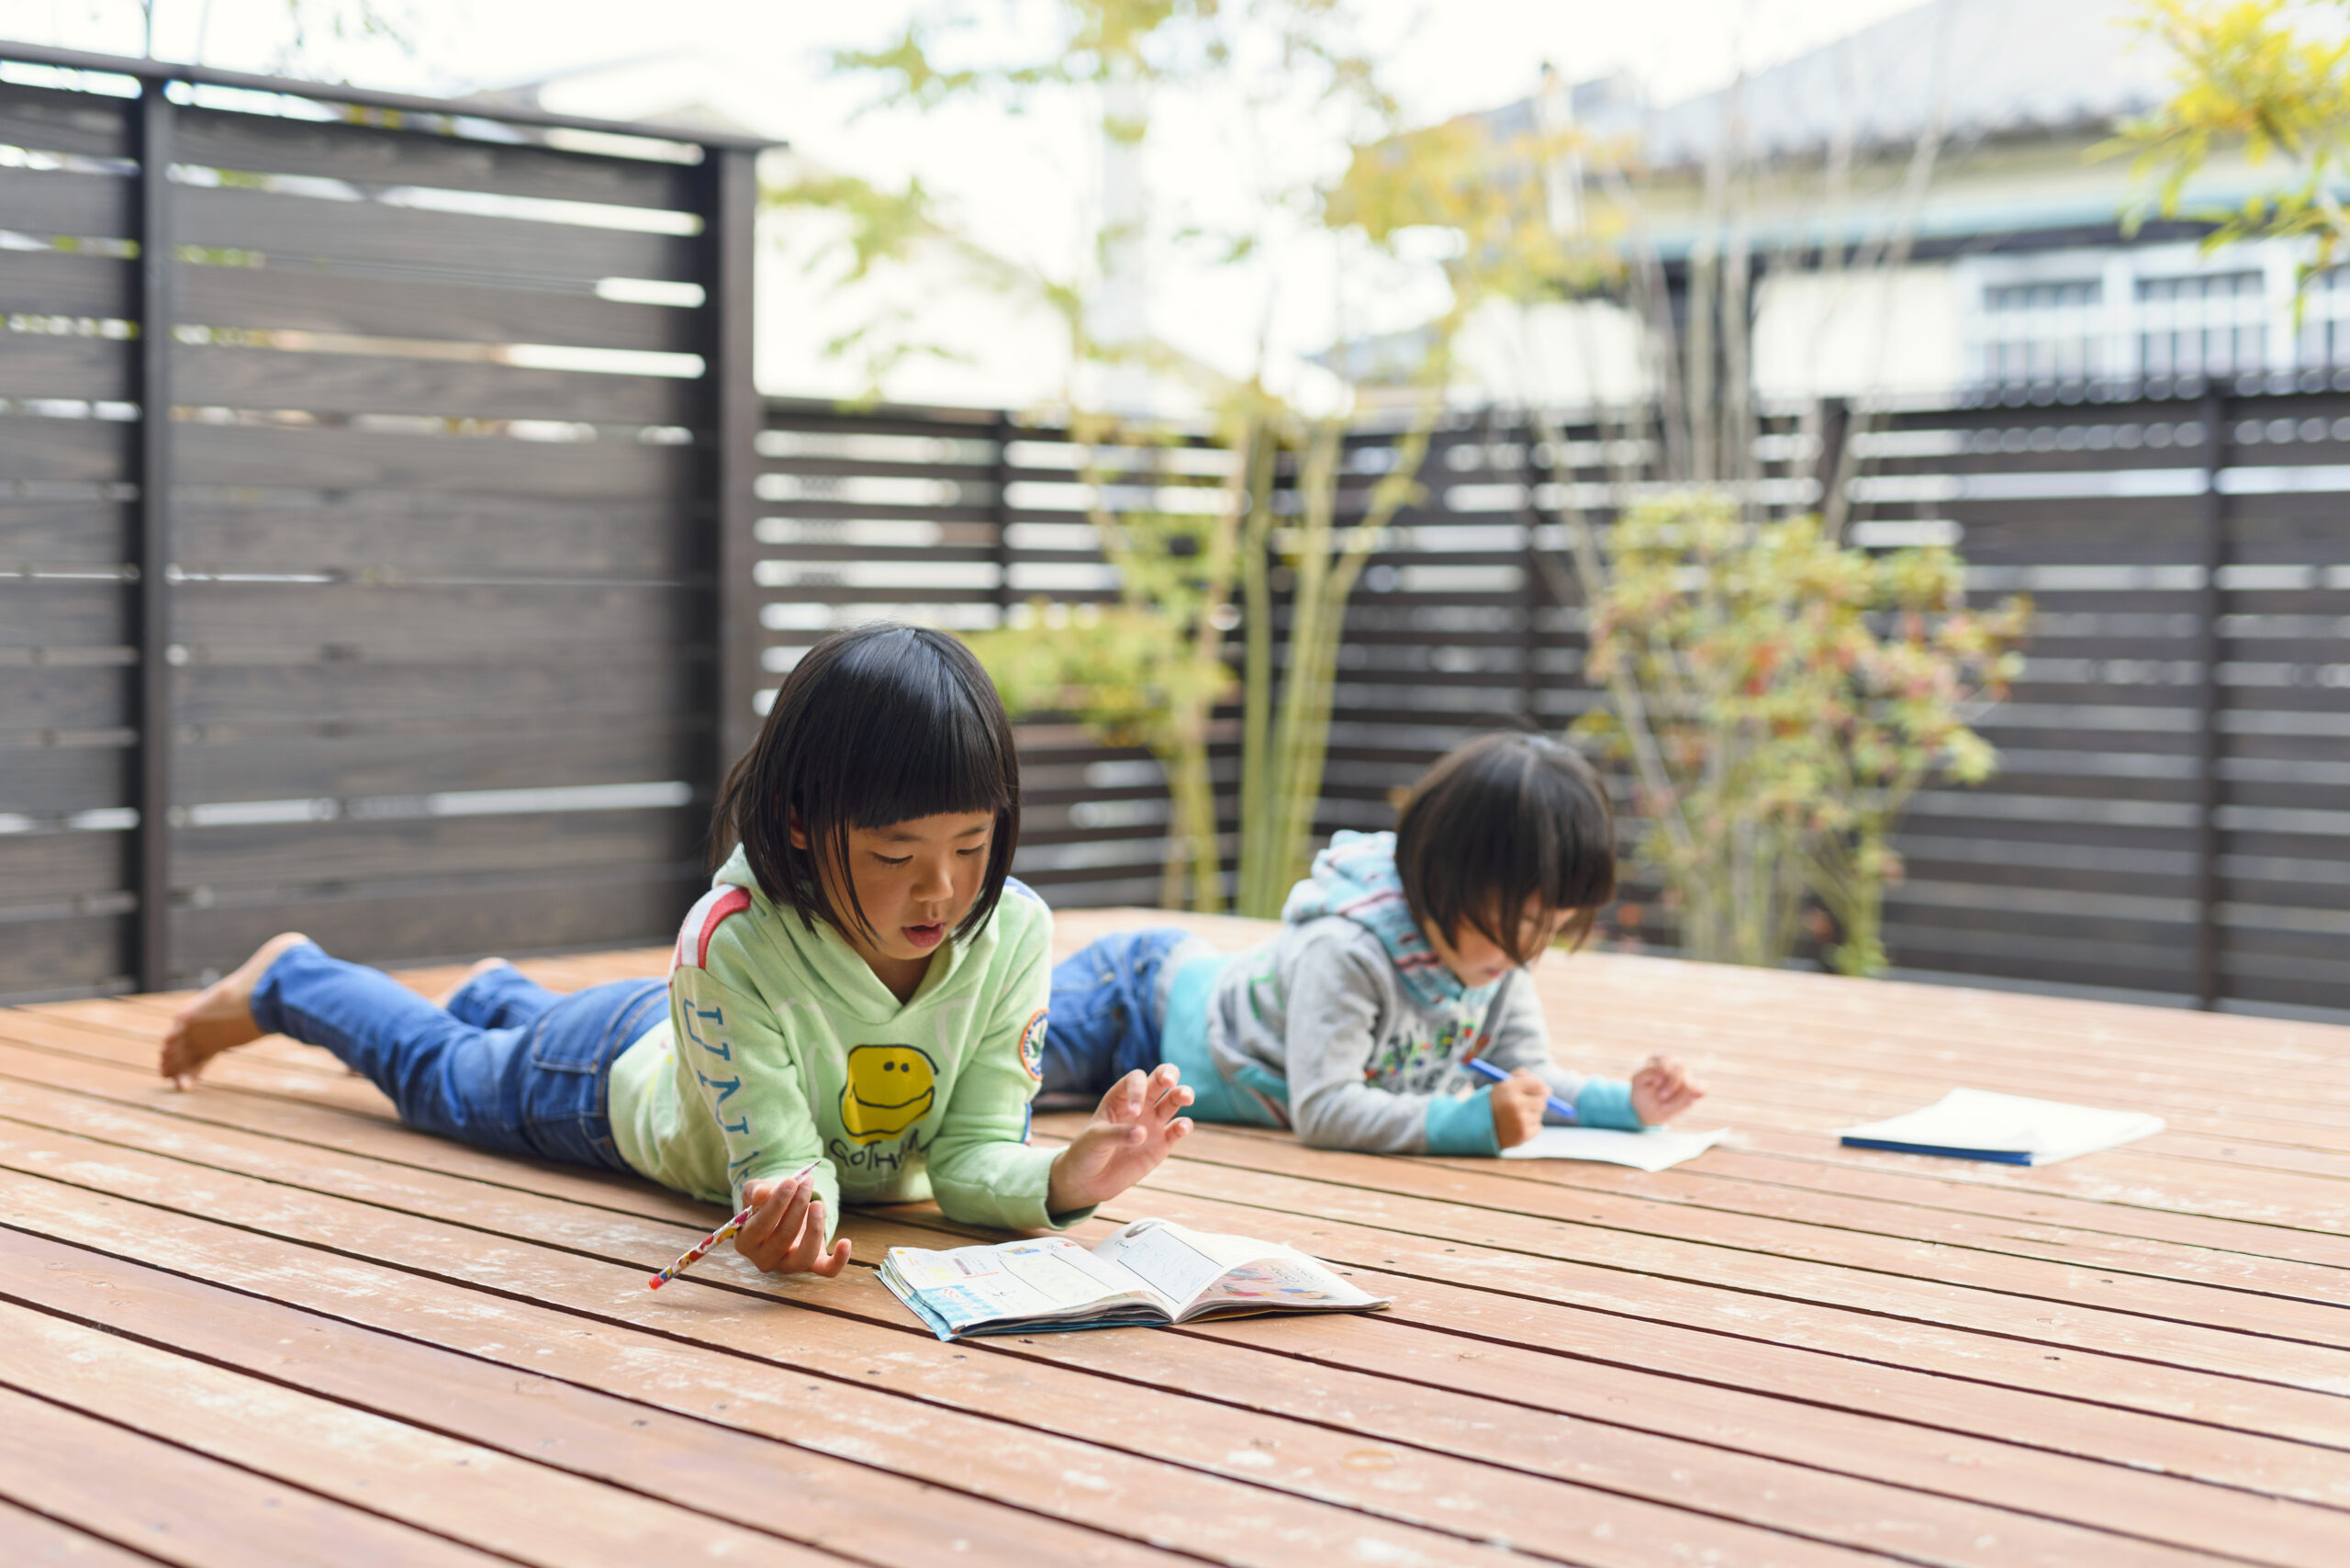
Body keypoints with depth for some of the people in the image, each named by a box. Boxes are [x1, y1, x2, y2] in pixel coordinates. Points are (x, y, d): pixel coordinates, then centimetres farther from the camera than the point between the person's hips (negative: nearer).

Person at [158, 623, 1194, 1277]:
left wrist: (1069, 1178, -54)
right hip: (633, 1076, -4)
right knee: (440, 1073, 27)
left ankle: (498, 992, 69)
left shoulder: (1013, 932, -37)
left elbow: (972, 1156, -32)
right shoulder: (733, 943, -46)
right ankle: (283, 982, 56)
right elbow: (778, 1158, -42)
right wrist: (791, 1214, -66)